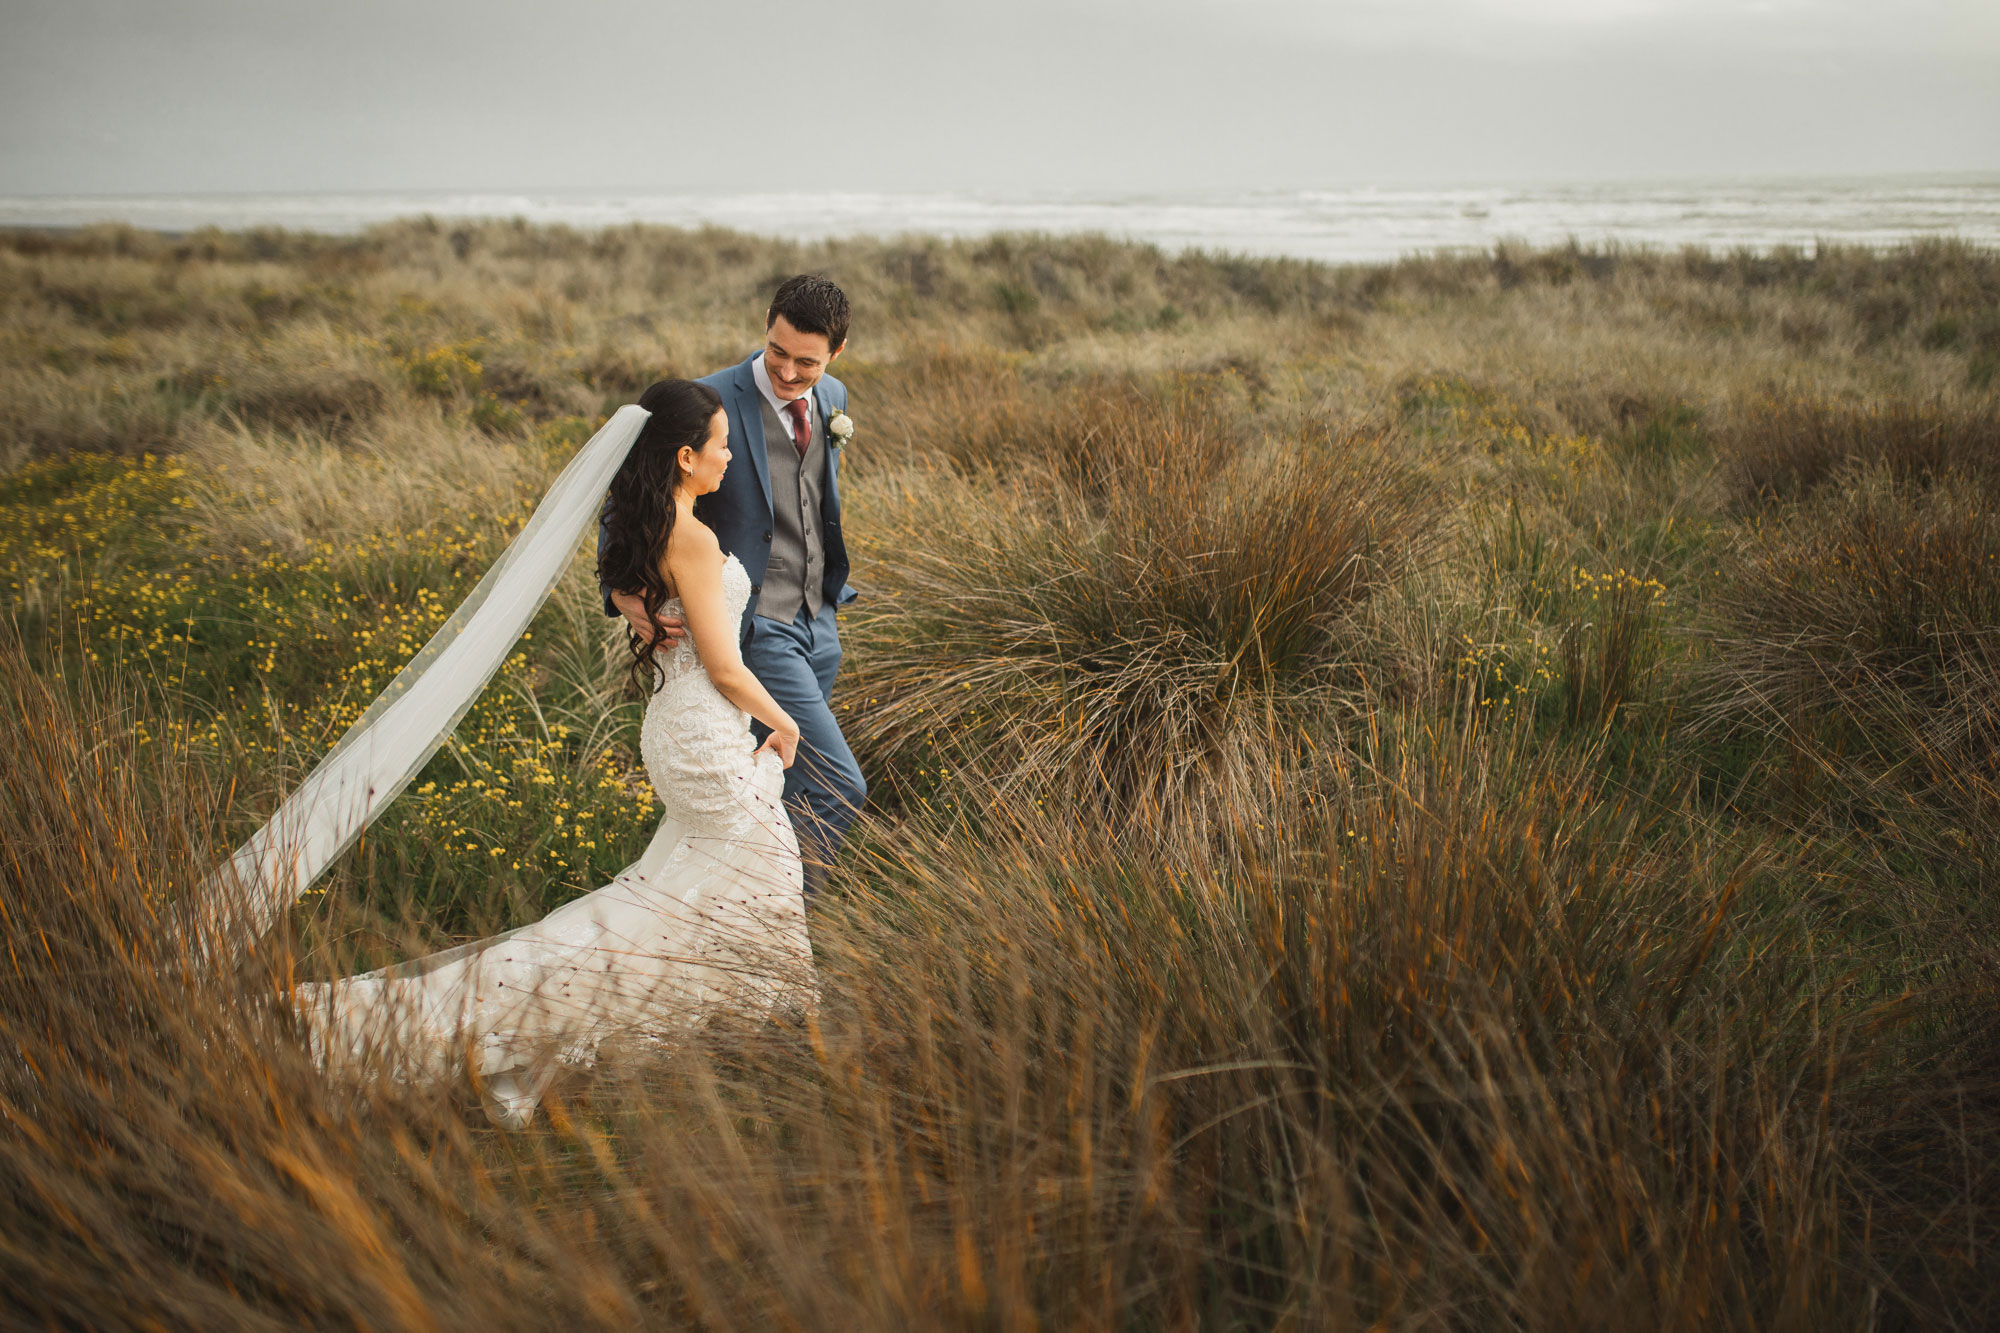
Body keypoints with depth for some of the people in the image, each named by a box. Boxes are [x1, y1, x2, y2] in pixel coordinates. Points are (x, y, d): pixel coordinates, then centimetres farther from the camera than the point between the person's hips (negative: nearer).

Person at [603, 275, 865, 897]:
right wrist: (621, 591, -31)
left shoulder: (833, 398, 5)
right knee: (837, 787, -11)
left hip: (818, 622, 7)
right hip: (757, 628, -7)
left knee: (783, 784, 18)